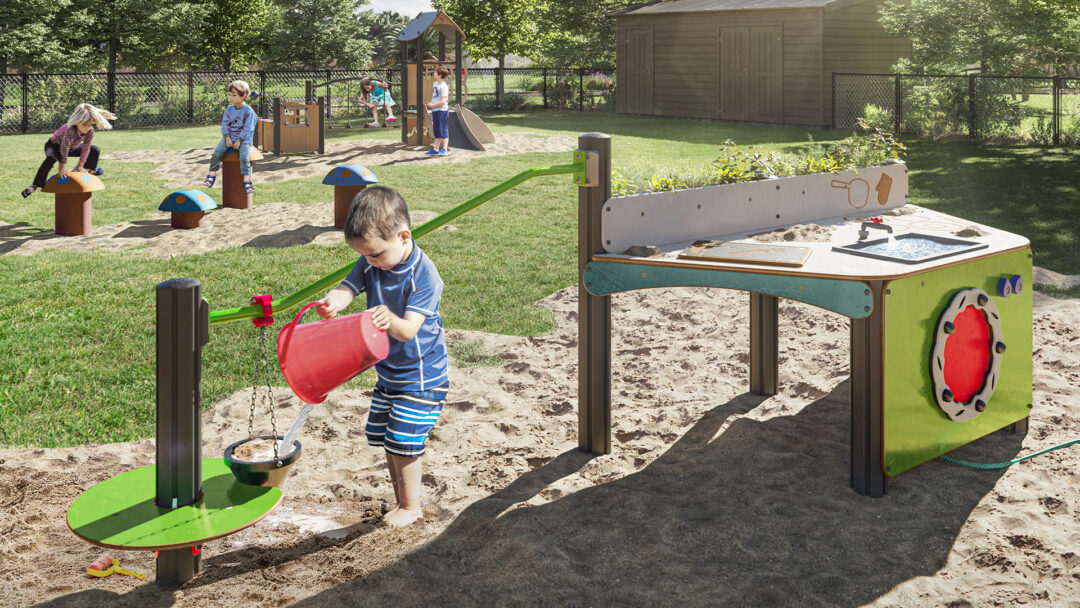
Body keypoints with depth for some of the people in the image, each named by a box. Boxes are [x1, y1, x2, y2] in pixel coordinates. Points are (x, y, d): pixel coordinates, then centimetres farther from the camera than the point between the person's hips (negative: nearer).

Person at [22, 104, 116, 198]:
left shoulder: (90, 131, -25)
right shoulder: (69, 130, -43)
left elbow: (85, 148, -14)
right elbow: (64, 149, -37)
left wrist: (80, 165, -8)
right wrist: (61, 168, -30)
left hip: (72, 147, 7)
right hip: (55, 145, -7)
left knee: (95, 150, 5)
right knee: (50, 159, -37)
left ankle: (89, 169, 32)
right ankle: (35, 185, -33)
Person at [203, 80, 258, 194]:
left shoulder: (248, 111, -7)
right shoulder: (229, 109, 8)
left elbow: (247, 129, -10)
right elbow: (224, 124, 7)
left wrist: (239, 141, -16)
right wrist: (227, 138, -7)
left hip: (243, 138, -5)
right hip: (229, 137, 5)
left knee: (244, 156, -29)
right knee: (216, 153, -15)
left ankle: (247, 181, -28)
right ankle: (212, 174, -6)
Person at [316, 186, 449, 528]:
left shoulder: (424, 275, -25)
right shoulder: (371, 263, -5)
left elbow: (408, 330, -30)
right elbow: (347, 288, -20)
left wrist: (390, 320, -53)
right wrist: (331, 303, -44)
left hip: (421, 375, -7)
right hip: (387, 370, 7)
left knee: (403, 442, -5)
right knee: (385, 440, 13)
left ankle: (411, 506, 14)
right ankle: (401, 500, 29)